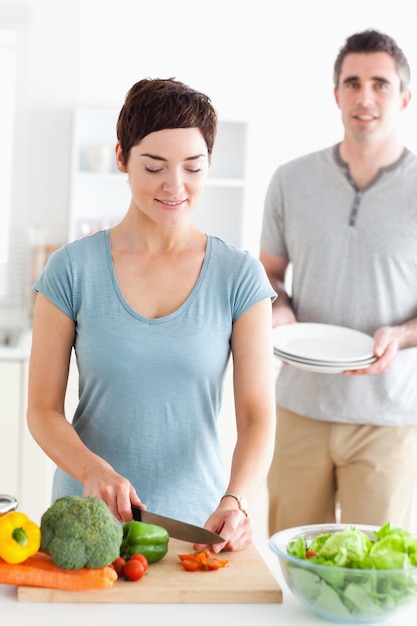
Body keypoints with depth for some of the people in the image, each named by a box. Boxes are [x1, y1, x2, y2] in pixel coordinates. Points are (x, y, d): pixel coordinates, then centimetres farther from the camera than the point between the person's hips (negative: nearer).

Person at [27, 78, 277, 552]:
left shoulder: (239, 276, -1)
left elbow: (257, 416, -4)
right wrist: (92, 470, -18)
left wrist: (235, 501, -21)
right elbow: (43, 410, 0)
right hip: (89, 522, 0)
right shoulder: (73, 269, -2)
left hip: (198, 524, 0)